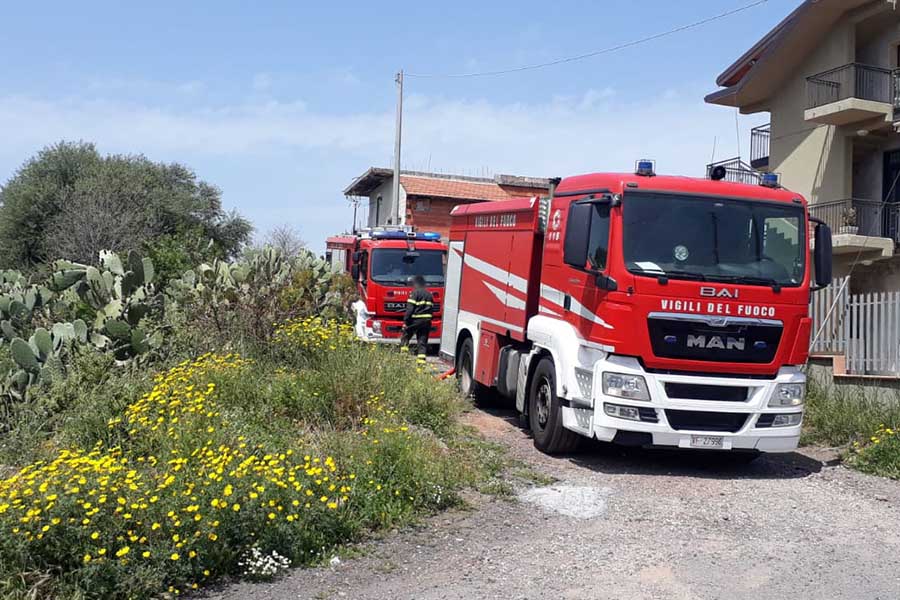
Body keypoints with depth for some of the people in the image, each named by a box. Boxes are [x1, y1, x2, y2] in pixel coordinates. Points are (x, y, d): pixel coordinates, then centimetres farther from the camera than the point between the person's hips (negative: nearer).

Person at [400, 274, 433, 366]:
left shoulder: (415, 293, -6)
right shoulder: (429, 294, 16)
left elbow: (410, 309, -12)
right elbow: (432, 308, 16)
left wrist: (405, 321, -11)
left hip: (415, 320, -6)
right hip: (426, 321, 6)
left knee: (405, 337, 10)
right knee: (422, 341, 7)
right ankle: (421, 359, 0)